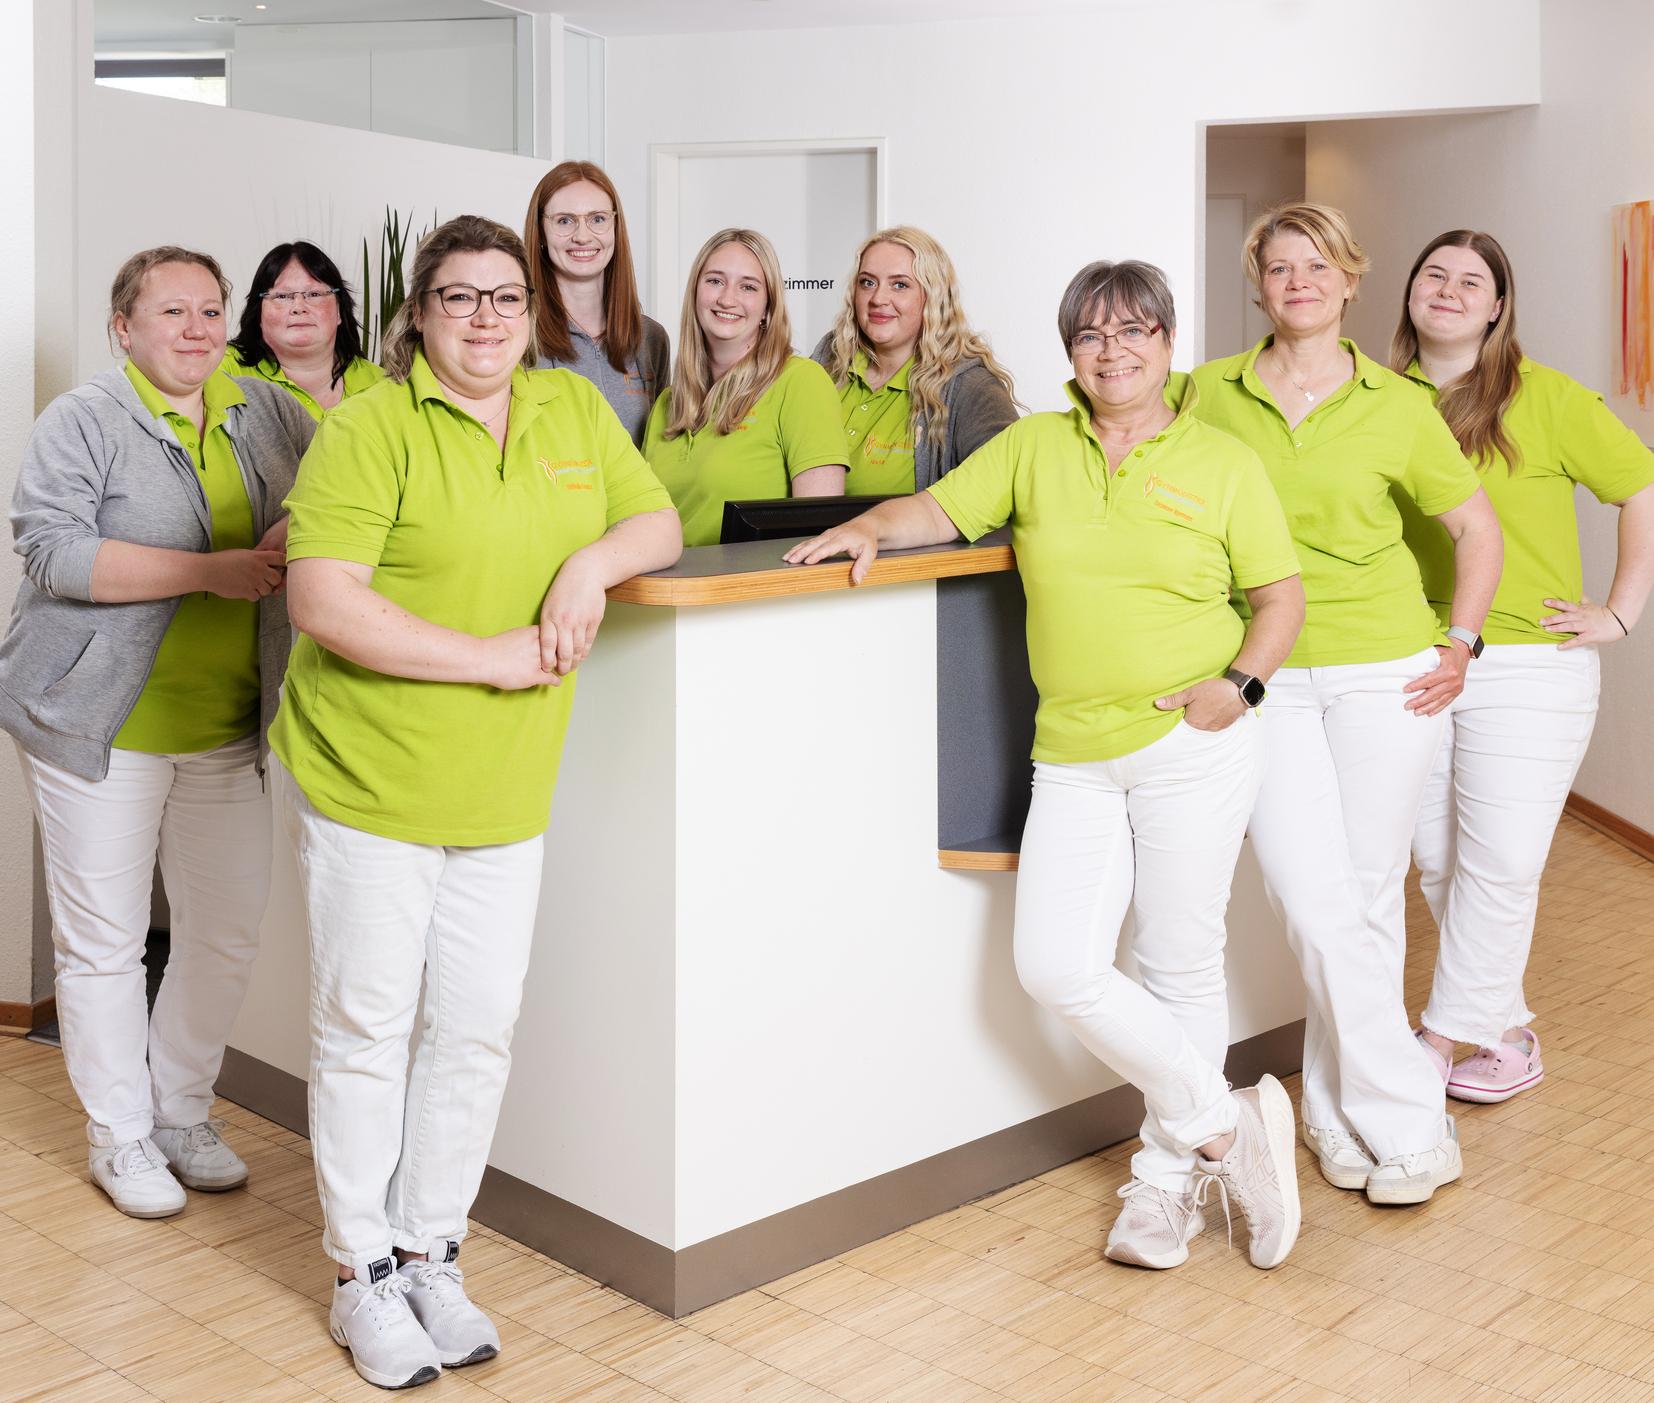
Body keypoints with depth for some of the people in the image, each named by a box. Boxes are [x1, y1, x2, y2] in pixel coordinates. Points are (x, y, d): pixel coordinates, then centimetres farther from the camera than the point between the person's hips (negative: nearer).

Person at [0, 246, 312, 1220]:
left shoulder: (270, 416, 8)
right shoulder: (81, 423, -6)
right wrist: (215, 570, -21)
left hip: (227, 730, 5)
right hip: (104, 728, -4)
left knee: (230, 930, 9)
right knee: (104, 940, 4)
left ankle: (183, 1112, 29)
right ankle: (120, 1136, 21)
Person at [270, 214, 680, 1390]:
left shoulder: (575, 408, 8)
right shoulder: (372, 427, -10)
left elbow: (660, 520, 12)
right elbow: (322, 600, -18)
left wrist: (596, 559, -11)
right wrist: (489, 657, -20)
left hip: (505, 787, 5)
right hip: (367, 776, -4)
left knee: (480, 1026, 9)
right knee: (368, 1024, 6)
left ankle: (432, 1254, 27)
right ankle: (363, 1273, 23)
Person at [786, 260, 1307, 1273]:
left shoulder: (1223, 464, 4)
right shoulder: (1033, 447, 10)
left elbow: (1282, 595, 6)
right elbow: (943, 510, 9)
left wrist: (1242, 683, -10)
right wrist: (870, 528, -11)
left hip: (1194, 744, -2)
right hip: (1075, 752, 3)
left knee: (1182, 964, 3)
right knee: (1057, 966, -8)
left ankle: (1169, 1175, 21)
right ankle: (1226, 1124, 8)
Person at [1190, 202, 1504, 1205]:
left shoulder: (1397, 407, 2)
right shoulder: (1214, 392, 5)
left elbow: (1478, 526, 12)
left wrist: (1460, 646, 3)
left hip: (1385, 671, 0)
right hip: (1267, 679, 0)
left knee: (1370, 895, 4)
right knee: (1313, 901, -7)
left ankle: (1343, 1109, 19)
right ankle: (1408, 1122, 6)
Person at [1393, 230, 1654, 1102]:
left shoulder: (1544, 399, -6)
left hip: (1525, 669, -4)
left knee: (1498, 865, -4)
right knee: (1438, 864, 9)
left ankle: (1444, 1038, 10)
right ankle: (1503, 1025, 26)